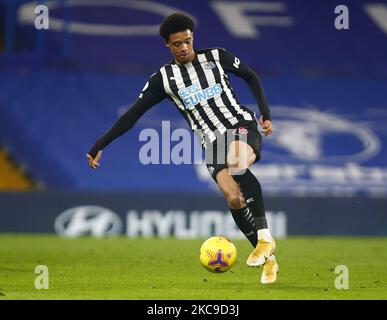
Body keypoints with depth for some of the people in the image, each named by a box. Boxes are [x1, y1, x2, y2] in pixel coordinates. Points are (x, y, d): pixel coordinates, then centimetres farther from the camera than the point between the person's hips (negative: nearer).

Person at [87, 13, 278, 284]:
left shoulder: (216, 56, 4)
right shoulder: (164, 78, 5)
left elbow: (251, 77, 18)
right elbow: (133, 114, 4)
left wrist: (265, 113, 7)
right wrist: (100, 145, -1)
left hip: (242, 125, -2)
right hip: (213, 142, 2)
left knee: (236, 161, -38)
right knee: (234, 199, -20)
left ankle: (265, 238, -31)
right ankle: (269, 259, -3)